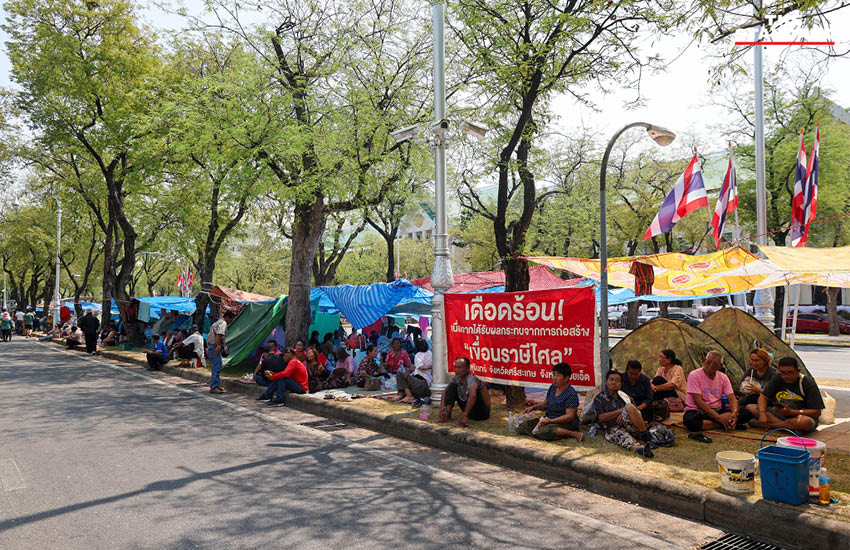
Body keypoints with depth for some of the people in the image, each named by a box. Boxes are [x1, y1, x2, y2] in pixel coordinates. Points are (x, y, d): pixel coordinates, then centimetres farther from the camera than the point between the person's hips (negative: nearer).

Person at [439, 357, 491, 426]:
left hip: (483, 412, -7)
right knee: (452, 386, -1)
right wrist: (443, 407, -12)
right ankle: (447, 414, -12)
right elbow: (446, 391, 5)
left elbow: (473, 396, -46)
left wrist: (465, 415, -50)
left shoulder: (472, 379, -27)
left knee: (474, 390, -34)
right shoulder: (456, 378, -4)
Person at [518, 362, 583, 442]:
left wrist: (550, 421, -28)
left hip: (565, 424, -8)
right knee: (521, 426, -7)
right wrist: (534, 407, 5)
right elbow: (545, 404, 24)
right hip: (548, 420, 8)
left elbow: (569, 416, -21)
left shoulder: (571, 394, -15)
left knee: (542, 431, -38)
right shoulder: (552, 388, 9)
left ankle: (574, 434, -22)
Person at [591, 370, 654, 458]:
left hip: (628, 426, 3)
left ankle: (646, 436, -28)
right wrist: (620, 411, -4)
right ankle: (639, 448, -67)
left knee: (629, 407, -26)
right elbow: (601, 418, 0)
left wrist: (625, 414, -9)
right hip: (612, 429, -3)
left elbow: (636, 412, 14)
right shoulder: (599, 398, 14)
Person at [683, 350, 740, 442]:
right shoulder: (694, 375, -12)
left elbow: (732, 398, -2)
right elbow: (698, 402, -18)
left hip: (717, 410, 3)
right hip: (697, 411, -3)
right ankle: (725, 425, -20)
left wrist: (734, 413, -26)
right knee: (689, 420, -39)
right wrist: (718, 417, -25)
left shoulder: (723, 377, 5)